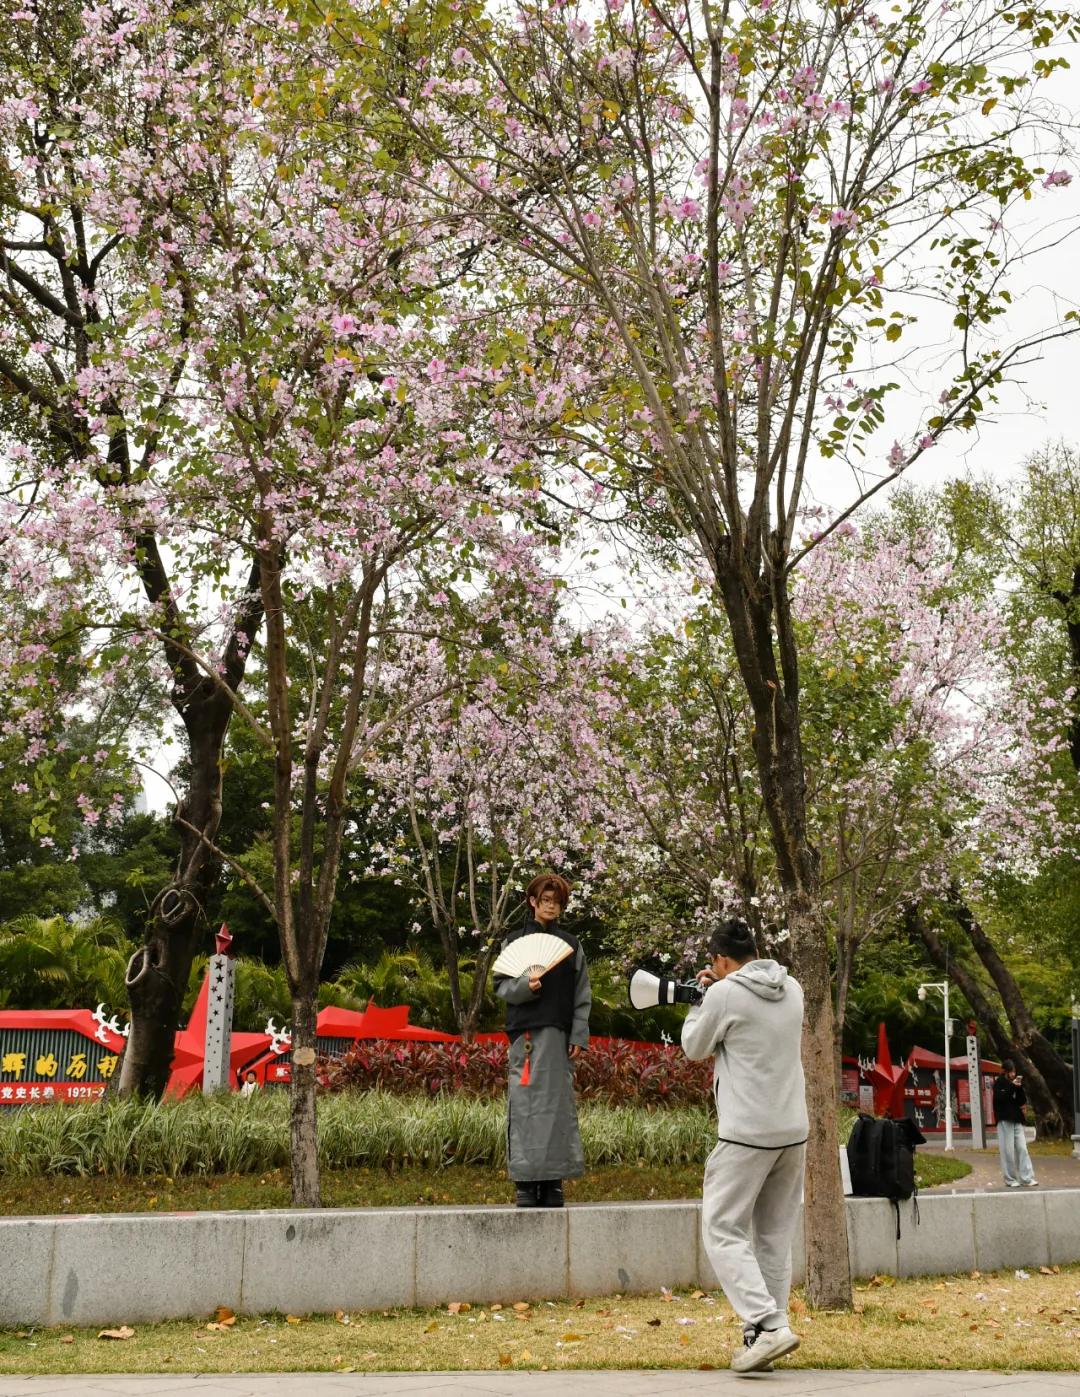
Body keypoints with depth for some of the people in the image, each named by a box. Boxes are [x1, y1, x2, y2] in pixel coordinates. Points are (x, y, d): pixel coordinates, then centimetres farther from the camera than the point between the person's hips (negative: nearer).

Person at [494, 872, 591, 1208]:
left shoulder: (572, 944, 13)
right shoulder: (515, 940, 9)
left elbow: (582, 995, 11)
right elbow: (501, 986, 6)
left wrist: (579, 1036, 1)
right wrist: (525, 986, -15)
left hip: (560, 1034, 2)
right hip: (525, 1032, -1)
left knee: (558, 1103, -1)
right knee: (525, 1104, -5)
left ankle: (553, 1181, 4)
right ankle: (525, 1182, -2)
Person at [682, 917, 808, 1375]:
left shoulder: (725, 994, -12)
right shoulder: (791, 989, 8)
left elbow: (695, 1048, 2)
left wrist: (702, 999, 15)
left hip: (747, 1133, -7)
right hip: (793, 1131, 7)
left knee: (723, 1231, 0)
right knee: (775, 1237, 12)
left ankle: (768, 1324, -12)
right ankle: (762, 1336, 13)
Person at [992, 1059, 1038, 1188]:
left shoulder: (1016, 1082, 14)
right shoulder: (999, 1083, 0)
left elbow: (1022, 1101, 9)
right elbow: (1000, 1098, -16)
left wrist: (1019, 1088, -6)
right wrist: (1012, 1086, -19)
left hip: (1017, 1120, 5)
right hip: (1005, 1120, -5)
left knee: (1022, 1148, -2)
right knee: (1008, 1150, -4)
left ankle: (1027, 1178, -4)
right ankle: (1010, 1179, 2)